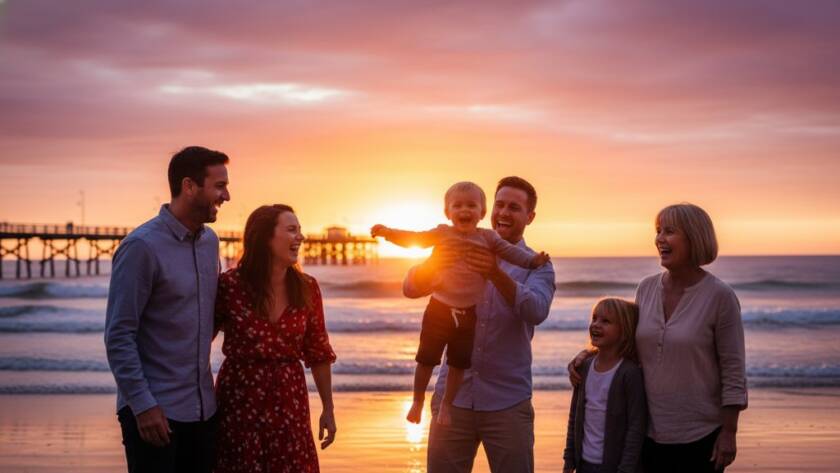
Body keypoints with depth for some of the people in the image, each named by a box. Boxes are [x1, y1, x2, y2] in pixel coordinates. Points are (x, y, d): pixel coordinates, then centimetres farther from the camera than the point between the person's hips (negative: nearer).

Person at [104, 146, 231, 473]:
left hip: (202, 407, 7)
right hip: (154, 409, -7)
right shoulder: (142, 246, -13)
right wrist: (143, 404, -17)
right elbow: (119, 336, -15)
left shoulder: (210, 241, 8)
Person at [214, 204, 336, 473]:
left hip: (289, 402, 3)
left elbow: (318, 352, 6)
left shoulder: (306, 288, -1)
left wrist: (328, 409, 9)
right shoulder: (230, 285, -11)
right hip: (240, 401, -3)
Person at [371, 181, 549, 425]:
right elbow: (414, 239, -3)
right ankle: (418, 401, 24)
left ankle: (447, 404, 28)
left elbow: (510, 251, 3)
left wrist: (532, 259, -12)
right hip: (439, 309, -1)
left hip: (468, 313, 2)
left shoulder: (487, 238, 3)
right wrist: (388, 232, -16)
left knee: (459, 364, 10)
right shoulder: (442, 234, -1)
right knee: (426, 359, 3)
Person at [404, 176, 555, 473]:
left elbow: (536, 311, -18)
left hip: (508, 403, -1)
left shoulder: (536, 265, 2)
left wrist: (496, 273, -34)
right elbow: (411, 288, -4)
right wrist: (432, 265, -26)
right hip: (453, 396, 1)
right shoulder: (460, 254, 8)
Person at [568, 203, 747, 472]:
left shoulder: (720, 296, -11)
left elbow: (733, 371, -10)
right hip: (649, 432, 5)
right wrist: (588, 354, 1)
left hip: (699, 436, -5)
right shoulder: (646, 288, 3)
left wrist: (729, 433, -11)